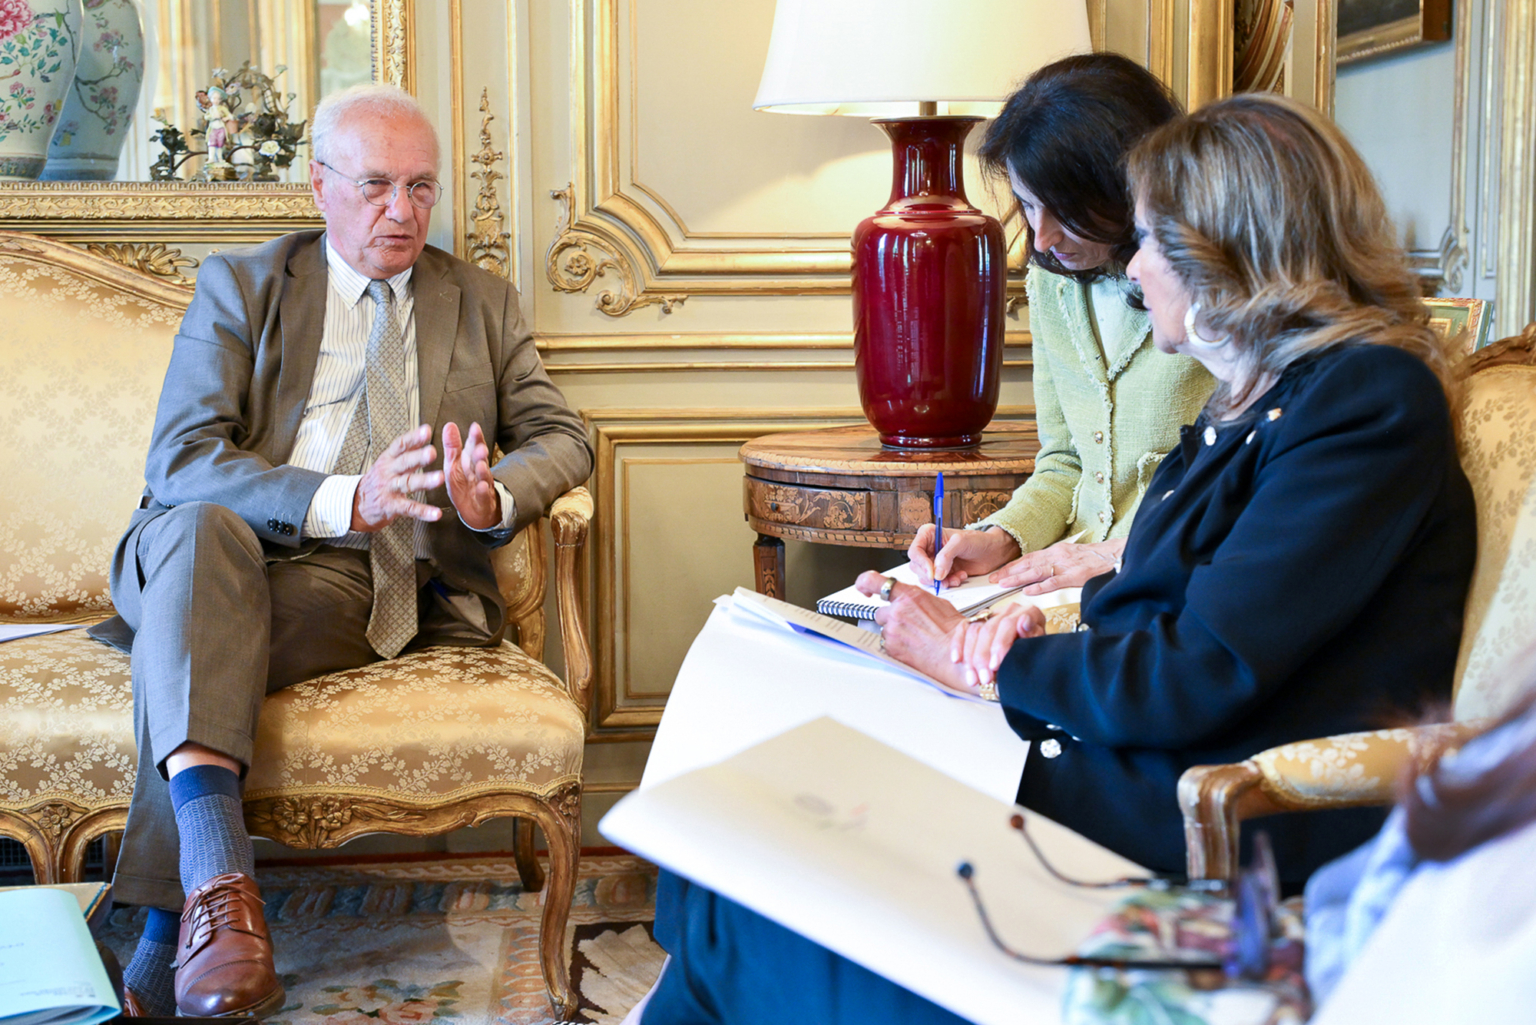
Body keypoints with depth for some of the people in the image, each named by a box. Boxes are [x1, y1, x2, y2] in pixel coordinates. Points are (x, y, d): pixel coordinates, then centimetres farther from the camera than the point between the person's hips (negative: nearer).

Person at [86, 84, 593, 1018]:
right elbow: (179, 459, -4)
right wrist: (343, 501, -21)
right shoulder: (238, 286, 11)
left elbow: (561, 439, 11)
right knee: (198, 526, -38)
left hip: (368, 582, 0)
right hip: (224, 555, 0)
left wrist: (492, 500, -15)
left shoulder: (483, 303, 20)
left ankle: (171, 923, -30)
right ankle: (216, 867, -50)